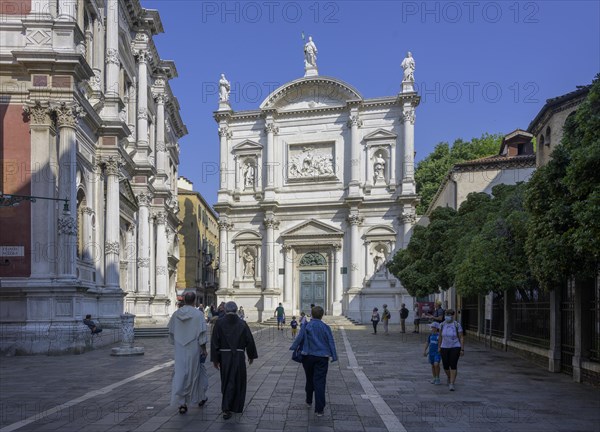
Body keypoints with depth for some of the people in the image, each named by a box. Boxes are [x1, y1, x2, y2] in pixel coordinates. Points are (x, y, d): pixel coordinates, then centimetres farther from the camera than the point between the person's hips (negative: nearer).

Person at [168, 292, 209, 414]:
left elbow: (171, 332, 8)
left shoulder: (175, 314, 0)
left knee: (180, 375, 4)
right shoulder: (198, 314, -10)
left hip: (180, 350, 2)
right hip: (194, 350, -2)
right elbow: (202, 333, -12)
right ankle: (200, 398, 31)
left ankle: (181, 403, -2)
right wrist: (204, 349, -4)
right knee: (196, 372, 15)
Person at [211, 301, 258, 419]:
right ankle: (236, 407, 17)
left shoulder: (219, 323, -6)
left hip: (224, 356, 1)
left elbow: (214, 342, -9)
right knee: (238, 382, 13)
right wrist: (251, 355, 12)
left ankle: (226, 409, 17)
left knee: (226, 382, 15)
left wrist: (215, 359, -4)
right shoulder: (242, 323, -3)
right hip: (239, 357, -1)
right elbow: (250, 341, -1)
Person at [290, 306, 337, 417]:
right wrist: (334, 356, 8)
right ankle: (319, 410, -5)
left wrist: (292, 348, 11)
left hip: (308, 357, 1)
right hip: (322, 358, -1)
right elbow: (331, 343, 1)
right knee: (320, 383, -2)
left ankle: (309, 401, 37)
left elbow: (299, 339, -4)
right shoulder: (326, 327, -1)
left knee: (309, 380, 20)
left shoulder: (305, 326, -4)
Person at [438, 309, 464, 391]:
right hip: (444, 348, 3)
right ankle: (449, 378, 38)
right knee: (445, 366, 7)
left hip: (455, 348, -3)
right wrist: (439, 347, 14)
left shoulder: (457, 325, -10)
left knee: (453, 365, -11)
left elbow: (461, 337, -6)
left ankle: (451, 384, -7)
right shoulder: (442, 324, 0)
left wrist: (462, 349, -9)